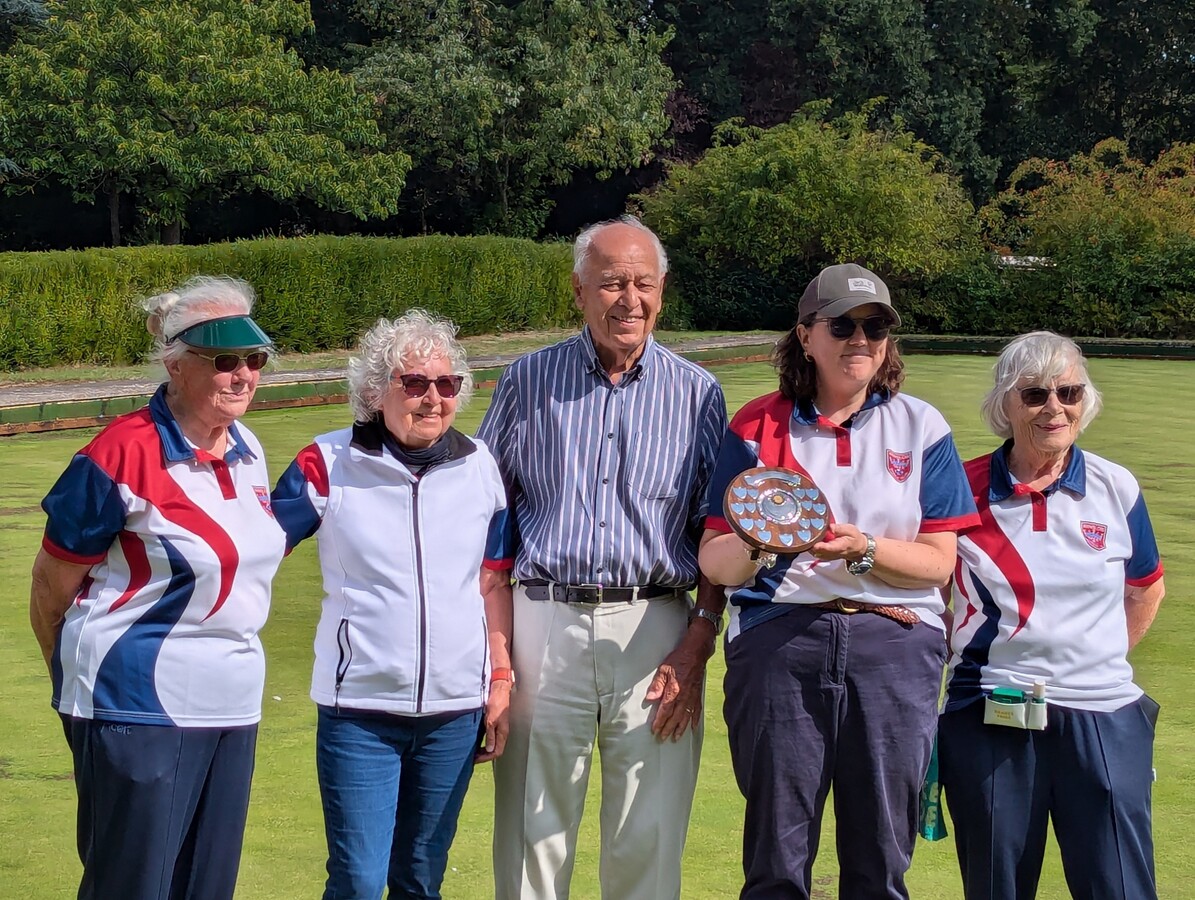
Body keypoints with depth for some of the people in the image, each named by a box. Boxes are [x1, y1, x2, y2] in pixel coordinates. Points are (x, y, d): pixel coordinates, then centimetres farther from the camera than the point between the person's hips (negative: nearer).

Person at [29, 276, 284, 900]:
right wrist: (79, 678, 6)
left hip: (233, 705, 7)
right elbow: (51, 591, -7)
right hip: (140, 707, -7)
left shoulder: (247, 451, 6)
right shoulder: (124, 455, -15)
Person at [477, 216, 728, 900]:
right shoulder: (529, 381, 9)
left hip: (653, 629, 0)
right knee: (532, 835, 4)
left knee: (649, 844, 1)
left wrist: (697, 646, -5)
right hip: (544, 624, 0)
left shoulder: (698, 394, 8)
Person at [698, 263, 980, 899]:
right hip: (778, 638, 0)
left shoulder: (920, 427, 10)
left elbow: (938, 560, 3)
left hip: (894, 641, 1)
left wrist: (863, 549, -13)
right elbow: (713, 561, 3)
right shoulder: (758, 428, 9)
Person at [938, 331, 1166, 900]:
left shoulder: (1116, 489, 4)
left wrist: (1102, 660, 12)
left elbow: (1146, 589, 19)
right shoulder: (963, 490, -1)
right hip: (989, 720, -1)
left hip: (1102, 720, 1)